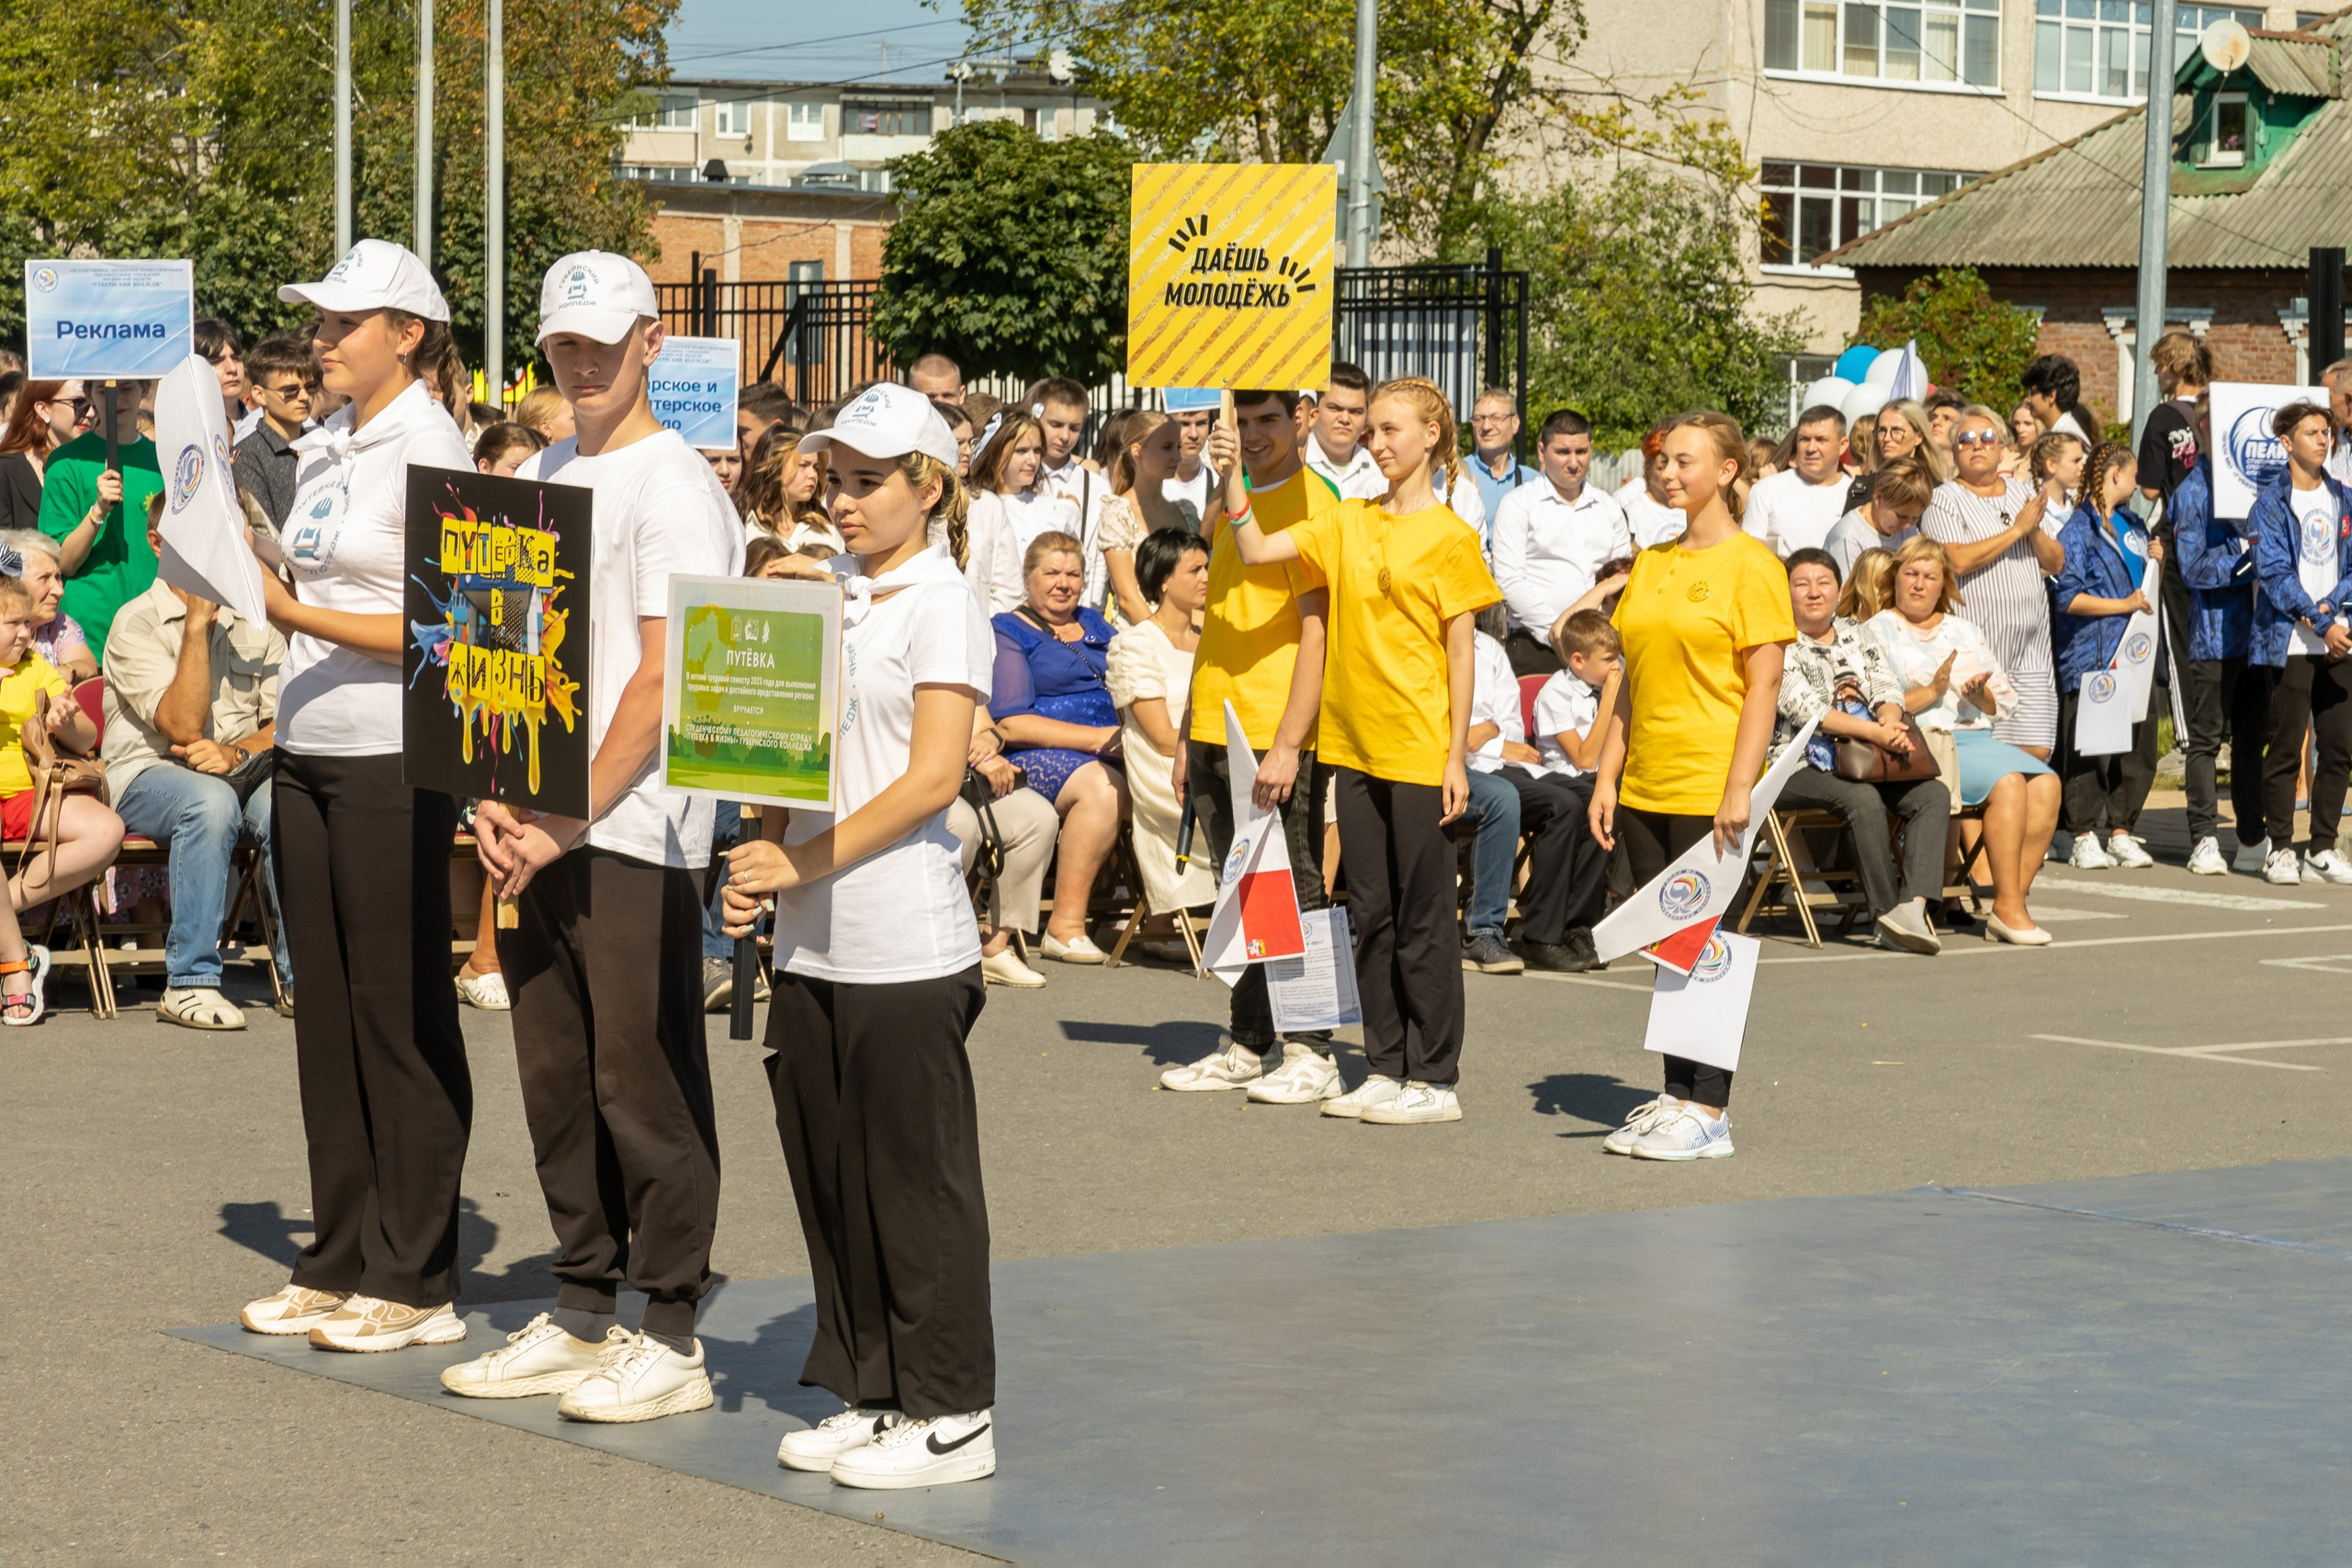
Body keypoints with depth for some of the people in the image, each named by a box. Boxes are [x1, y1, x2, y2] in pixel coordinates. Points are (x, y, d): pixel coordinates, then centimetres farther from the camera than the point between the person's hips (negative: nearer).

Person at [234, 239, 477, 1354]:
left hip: (395, 765, -8)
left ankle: (414, 1283, 5)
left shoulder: (429, 449, -10)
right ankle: (339, 1264, 19)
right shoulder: (324, 449, 13)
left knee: (402, 1020, -1)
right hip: (310, 758, 8)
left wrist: (295, 613, -21)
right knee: (327, 1014, 11)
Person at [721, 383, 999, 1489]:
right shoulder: (833, 603, 14)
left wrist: (808, 860, -17)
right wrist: (758, 864, 2)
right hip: (814, 942, 8)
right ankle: (870, 1395, 21)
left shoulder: (940, 607, -7)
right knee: (828, 1176, 11)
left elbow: (933, 778, -14)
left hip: (905, 946, -8)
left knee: (918, 1181, -2)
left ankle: (950, 1414, 5)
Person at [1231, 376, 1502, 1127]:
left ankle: (1433, 1079, 6)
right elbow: (1257, 550, 2)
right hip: (1356, 745, 6)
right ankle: (1385, 1070, 18)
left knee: (1422, 918, 0)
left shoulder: (1449, 537, -6)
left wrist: (1456, 756, -9)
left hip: (1419, 751, -6)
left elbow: (1462, 653, -6)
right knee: (1370, 915, 10)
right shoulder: (1348, 522, 9)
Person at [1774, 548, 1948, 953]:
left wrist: (1890, 721, -19)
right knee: (1863, 799, -34)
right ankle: (1886, 913, -24)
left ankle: (1913, 905, -33)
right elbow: (1804, 708, -14)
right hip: (1798, 766, -6)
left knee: (1934, 793, -18)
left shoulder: (1857, 638, 19)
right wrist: (1875, 732, -24)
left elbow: (1888, 690, 7)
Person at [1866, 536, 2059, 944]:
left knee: (2046, 783, -23)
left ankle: (2012, 902, -24)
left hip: (1979, 737, 6)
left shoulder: (1965, 631, 25)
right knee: (2007, 781, -30)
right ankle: (2007, 907, -27)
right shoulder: (1879, 632, 8)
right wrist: (1932, 691, -15)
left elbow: (2001, 703, 20)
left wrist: (1981, 694, -3)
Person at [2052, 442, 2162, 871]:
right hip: (2091, 655, -7)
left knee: (2139, 742, 4)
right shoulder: (2078, 530, -7)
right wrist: (2124, 604, -15)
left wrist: (2154, 559, 9)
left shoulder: (2130, 522, 18)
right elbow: (2068, 597, -14)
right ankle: (2084, 838, 3)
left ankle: (2121, 831, 13)